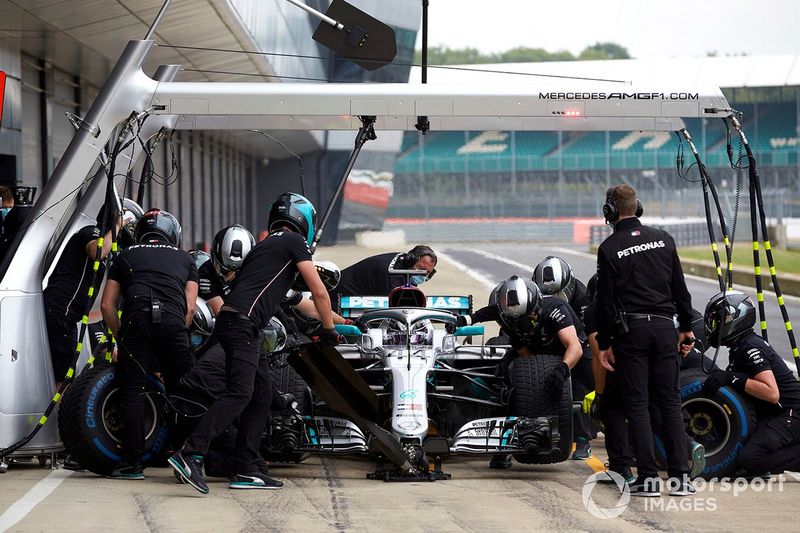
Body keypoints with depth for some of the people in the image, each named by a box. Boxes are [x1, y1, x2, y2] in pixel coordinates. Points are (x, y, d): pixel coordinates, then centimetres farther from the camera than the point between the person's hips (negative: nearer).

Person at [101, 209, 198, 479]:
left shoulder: (125, 256, 27)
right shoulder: (185, 259, 28)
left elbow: (107, 305, 19)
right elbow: (190, 308, 17)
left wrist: (121, 338, 27)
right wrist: (178, 334, 23)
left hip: (136, 320, 0)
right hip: (173, 322, 1)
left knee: (133, 393, 2)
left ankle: (133, 463, -1)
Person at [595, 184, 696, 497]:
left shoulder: (609, 248, -4)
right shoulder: (663, 239, 7)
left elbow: (605, 301, -4)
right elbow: (680, 289, 9)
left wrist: (604, 343, 2)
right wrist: (686, 327, 17)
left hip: (630, 330, -3)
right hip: (664, 327, 3)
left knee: (637, 404, 1)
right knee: (670, 401, 6)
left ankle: (648, 478, -3)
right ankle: (680, 476, 1)